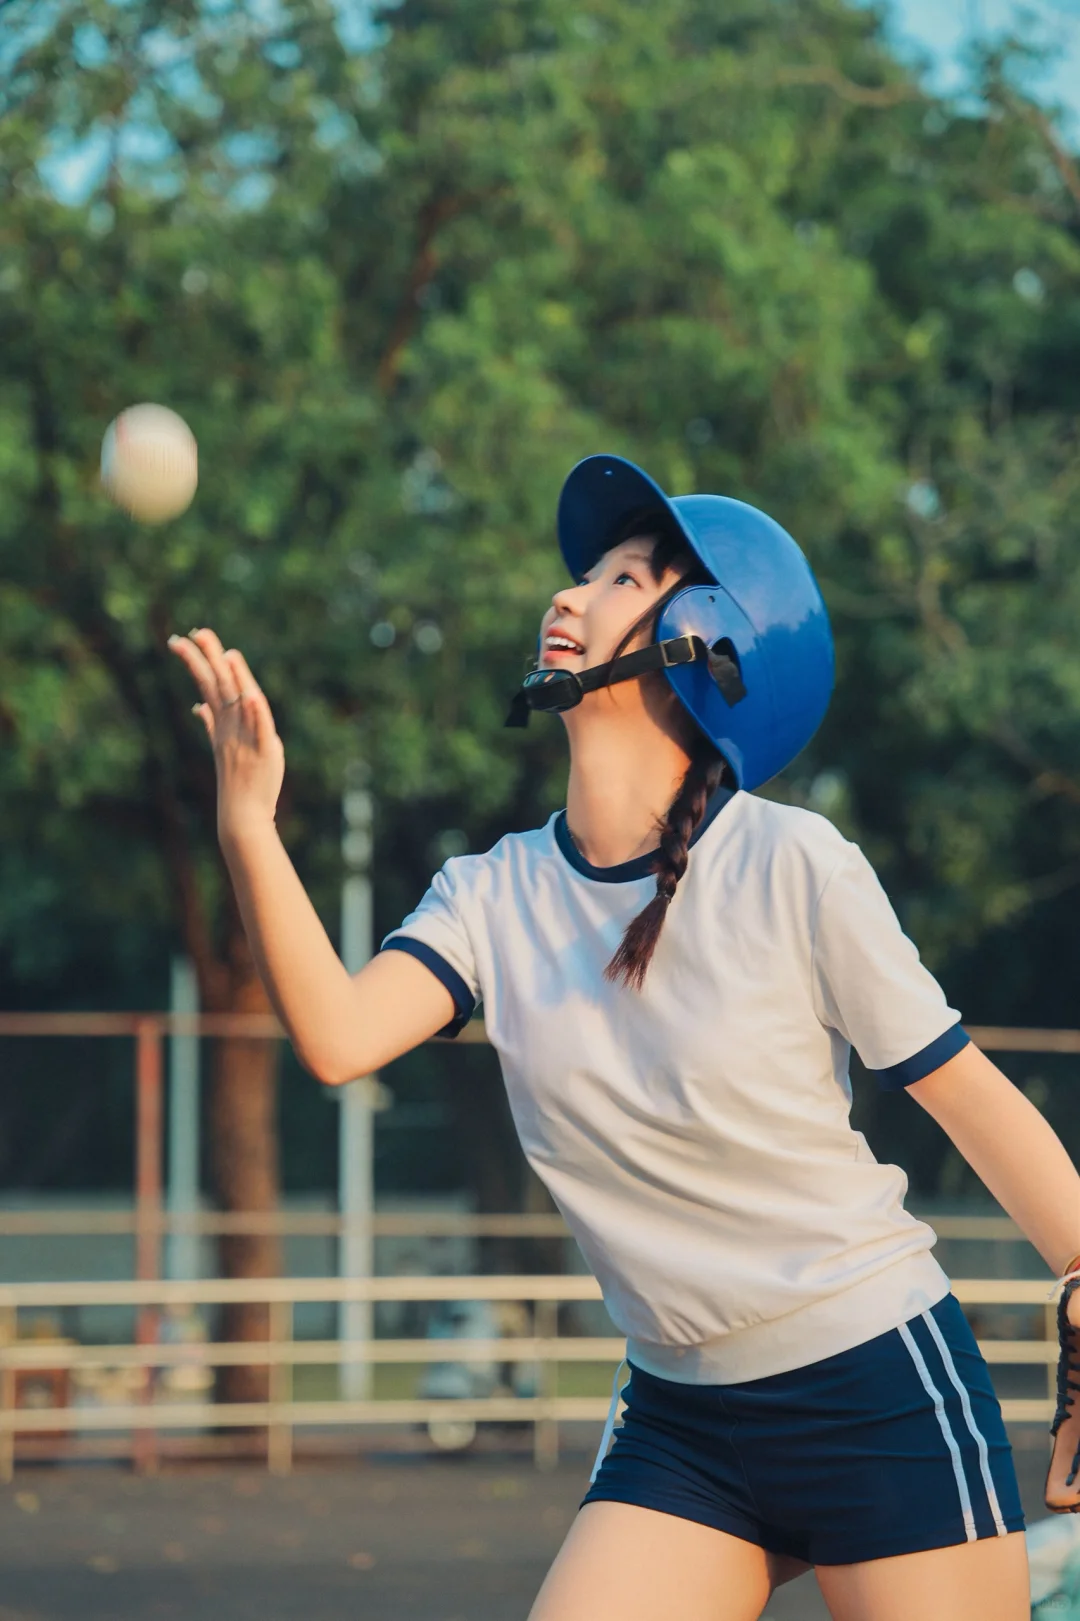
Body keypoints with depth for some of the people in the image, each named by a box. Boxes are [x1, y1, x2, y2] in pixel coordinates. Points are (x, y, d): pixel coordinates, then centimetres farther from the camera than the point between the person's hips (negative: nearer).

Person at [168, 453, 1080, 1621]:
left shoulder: (791, 866, -12)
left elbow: (971, 1098, -5)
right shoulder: (493, 895, 1)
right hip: (681, 1427, 4)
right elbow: (338, 1037, -16)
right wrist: (248, 824, -27)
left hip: (884, 1395, -4)